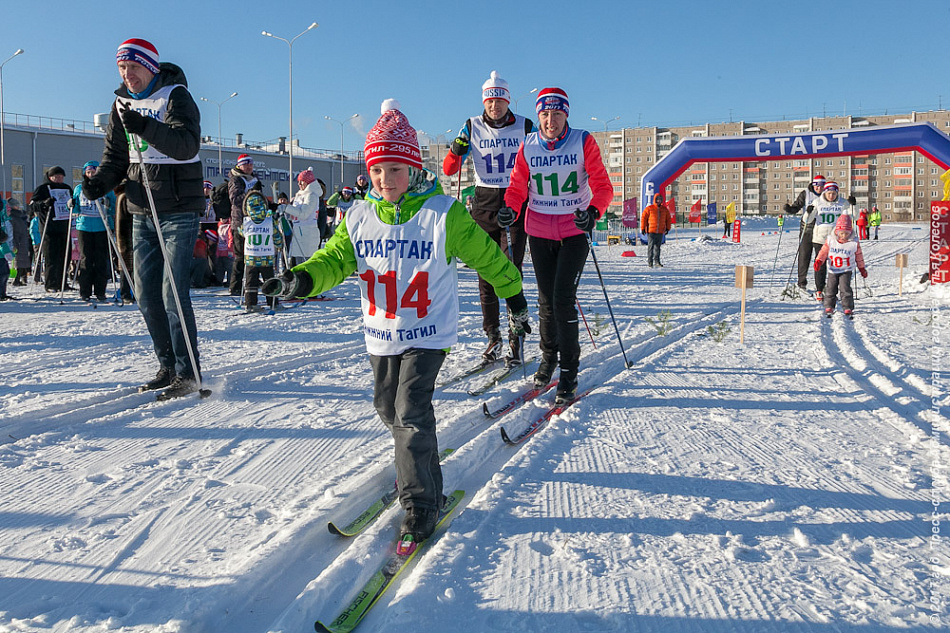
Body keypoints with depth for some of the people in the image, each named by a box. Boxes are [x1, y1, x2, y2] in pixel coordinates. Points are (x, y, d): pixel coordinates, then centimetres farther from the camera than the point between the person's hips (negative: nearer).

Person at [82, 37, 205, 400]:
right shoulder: (123, 104, 13)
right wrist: (100, 182, -3)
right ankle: (168, 367, 19)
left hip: (179, 210, -7)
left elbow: (187, 145, -23)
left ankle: (189, 374, -2)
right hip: (141, 211, 7)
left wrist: (146, 127, -37)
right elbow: (116, 156, 16)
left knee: (173, 292, -11)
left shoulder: (175, 96, -7)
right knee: (147, 294, 7)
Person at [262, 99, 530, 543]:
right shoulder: (359, 218, 0)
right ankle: (419, 463, 46)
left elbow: (485, 255, -1)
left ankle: (421, 500, 2)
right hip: (381, 335, 6)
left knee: (411, 412, -13)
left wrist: (513, 294, 8)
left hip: (427, 334, -5)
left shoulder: (443, 214, -11)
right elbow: (334, 259, 2)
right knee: (387, 407, 18)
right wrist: (302, 279, -20)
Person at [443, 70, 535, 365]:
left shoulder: (525, 127, 2)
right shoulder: (473, 127, 5)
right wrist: (457, 151, -18)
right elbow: (448, 170, 2)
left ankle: (515, 342, -4)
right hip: (483, 205, 2)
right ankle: (493, 338, 16)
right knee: (486, 274, 4)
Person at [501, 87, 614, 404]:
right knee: (546, 299, 9)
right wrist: (510, 210, -20)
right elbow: (517, 187, 2)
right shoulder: (528, 146, -1)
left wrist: (593, 211, -29)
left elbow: (602, 185, -9)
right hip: (539, 231, 3)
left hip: (574, 231, -3)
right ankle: (548, 357, 31)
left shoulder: (583, 142, -7)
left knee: (563, 299, -11)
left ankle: (569, 370, 1)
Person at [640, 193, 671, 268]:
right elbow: (643, 218, -1)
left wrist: (667, 228, 9)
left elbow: (668, 219, 16)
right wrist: (643, 228, -4)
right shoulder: (649, 208, -2)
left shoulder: (665, 209, 9)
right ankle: (650, 261, 1)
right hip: (651, 231, -3)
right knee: (650, 246, -4)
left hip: (660, 232, 4)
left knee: (658, 247, 9)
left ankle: (657, 260, 17)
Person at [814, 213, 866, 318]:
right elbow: (823, 251, -1)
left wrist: (862, 268, 15)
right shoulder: (830, 240, -7)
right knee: (831, 289, 5)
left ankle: (848, 308, -2)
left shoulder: (854, 243, -7)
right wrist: (818, 261, -17)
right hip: (833, 270, 2)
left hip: (846, 270, -2)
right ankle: (829, 307, 21)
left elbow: (858, 256, 6)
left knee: (845, 288, -12)